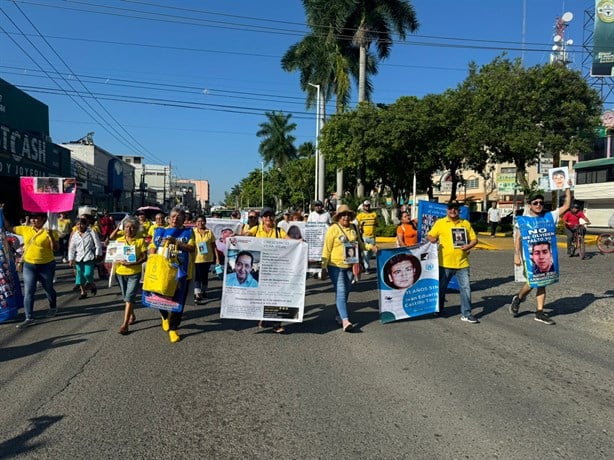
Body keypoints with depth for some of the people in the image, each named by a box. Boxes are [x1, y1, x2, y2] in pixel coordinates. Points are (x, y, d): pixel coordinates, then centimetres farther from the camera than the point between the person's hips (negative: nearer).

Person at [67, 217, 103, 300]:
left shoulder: (91, 233, -2)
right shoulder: (74, 235, 9)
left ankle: (93, 286, 16)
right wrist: (71, 259, 5)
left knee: (87, 274, -14)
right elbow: (71, 248, 11)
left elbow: (98, 245, -2)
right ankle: (83, 292, 21)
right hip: (79, 258, 4)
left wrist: (97, 255, -5)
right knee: (80, 275, 8)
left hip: (89, 257, -4)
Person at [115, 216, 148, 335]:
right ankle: (132, 316, 37)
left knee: (129, 297, -10)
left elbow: (144, 257, -9)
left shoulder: (140, 240, -6)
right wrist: (120, 261, -14)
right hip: (120, 272, 5)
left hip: (134, 273, -4)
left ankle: (125, 324, -9)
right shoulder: (119, 240, 6)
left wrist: (131, 263, -23)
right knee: (125, 297, 17)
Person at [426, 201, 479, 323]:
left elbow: (474, 239, 13)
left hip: (462, 263, 2)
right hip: (445, 262, -2)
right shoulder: (440, 222, 3)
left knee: (466, 288, -1)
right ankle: (438, 309, 30)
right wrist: (432, 239, -20)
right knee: (441, 287, 10)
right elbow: (429, 236, 4)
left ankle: (466, 313, 8)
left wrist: (469, 245, -8)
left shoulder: (466, 223, 10)